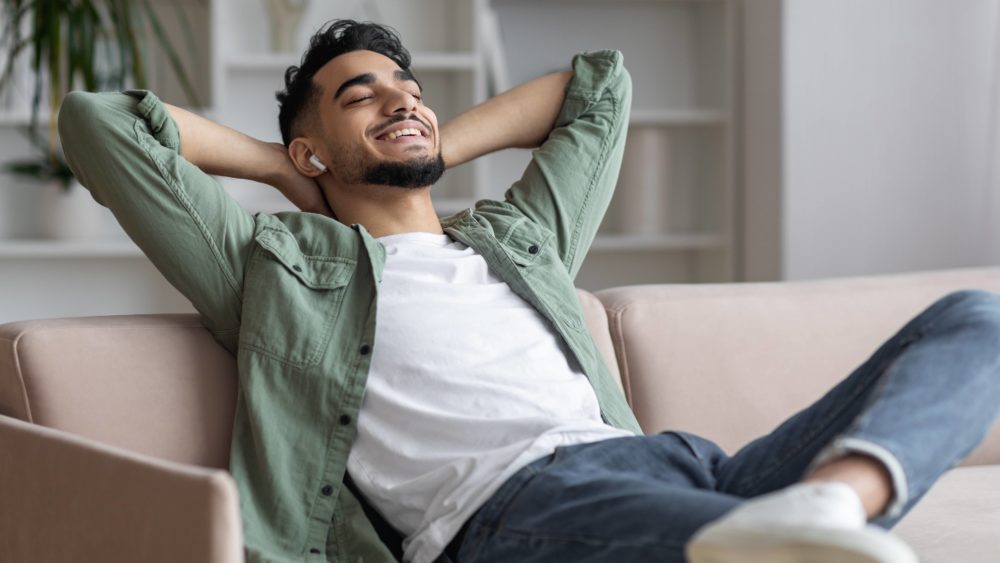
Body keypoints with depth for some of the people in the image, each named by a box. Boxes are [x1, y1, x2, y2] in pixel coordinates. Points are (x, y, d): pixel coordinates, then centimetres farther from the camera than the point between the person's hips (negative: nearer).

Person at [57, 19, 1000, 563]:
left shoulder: (517, 240, 39)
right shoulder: (277, 264, 24)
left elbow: (599, 83, 54)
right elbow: (95, 119, 21)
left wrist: (438, 145, 45)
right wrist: (278, 165, 31)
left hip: (681, 465, 7)